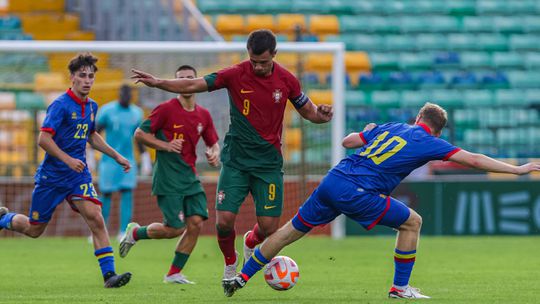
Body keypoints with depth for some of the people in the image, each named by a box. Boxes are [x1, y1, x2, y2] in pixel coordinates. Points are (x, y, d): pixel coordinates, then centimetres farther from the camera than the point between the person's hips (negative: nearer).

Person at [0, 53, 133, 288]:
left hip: (78, 175, 5)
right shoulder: (61, 105, -15)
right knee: (34, 229, 8)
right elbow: (43, 139, -21)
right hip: (51, 176, -5)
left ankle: (109, 273, -18)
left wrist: (116, 156, 22)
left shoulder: (91, 106, 7)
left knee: (96, 219, -16)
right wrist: (68, 159, -29)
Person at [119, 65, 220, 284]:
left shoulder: (203, 115, 8)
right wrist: (164, 145, -17)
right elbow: (140, 134, -5)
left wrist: (214, 153, -4)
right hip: (168, 179, -6)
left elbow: (213, 143, 19)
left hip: (190, 177, 6)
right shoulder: (166, 109, -9)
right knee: (175, 229, -9)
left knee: (196, 223, -7)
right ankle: (135, 233, 19)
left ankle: (174, 273, 6)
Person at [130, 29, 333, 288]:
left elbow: (308, 111, 9)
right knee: (224, 221, -12)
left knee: (269, 227, -6)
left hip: (269, 162, 1)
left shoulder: (286, 80, -3)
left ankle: (251, 242, 32)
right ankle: (230, 264, 20)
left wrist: (321, 114, -14)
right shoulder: (236, 74, -8)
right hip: (236, 159, -1)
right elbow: (192, 85, -7)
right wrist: (157, 82, -19)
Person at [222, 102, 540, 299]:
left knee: (293, 230, 18)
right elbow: (472, 159, -1)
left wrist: (365, 133, 48)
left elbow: (348, 141, 26)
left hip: (332, 180, 6)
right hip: (357, 193, -6)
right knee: (412, 222, 10)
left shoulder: (389, 128, 19)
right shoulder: (429, 143, 3)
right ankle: (400, 288, 14)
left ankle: (242, 277, 21)